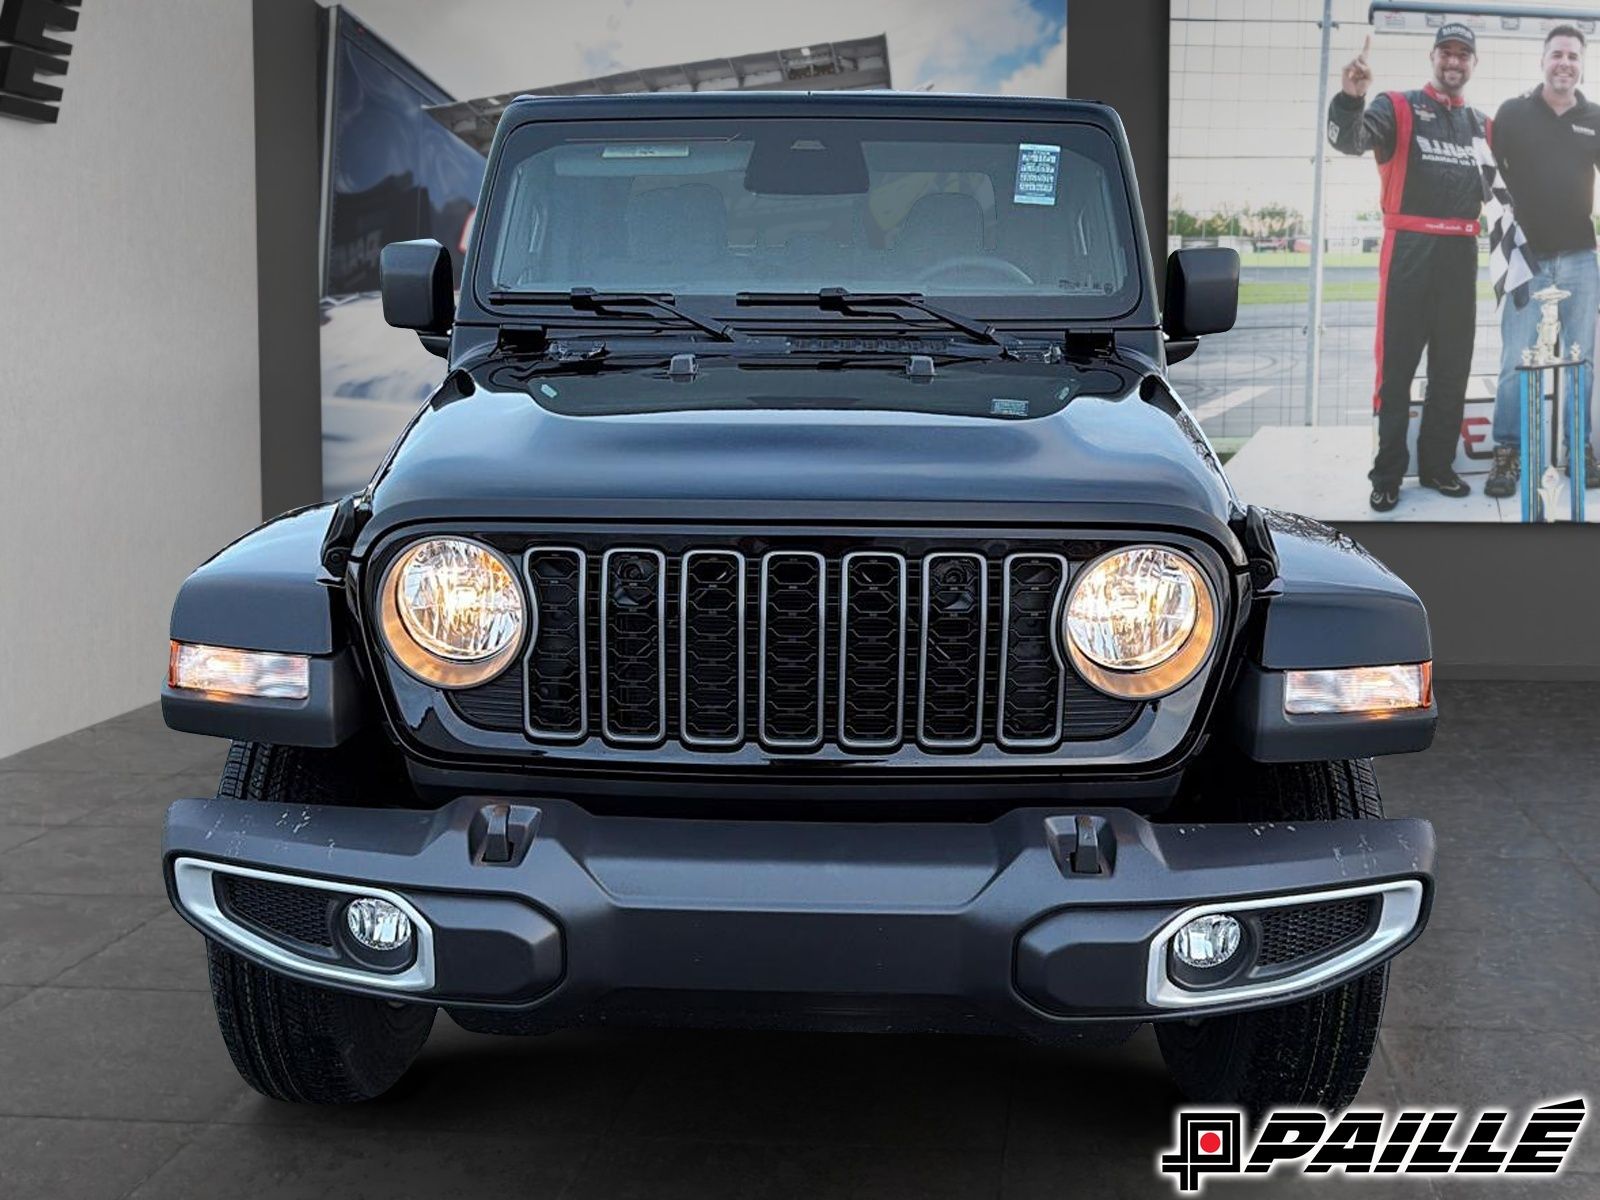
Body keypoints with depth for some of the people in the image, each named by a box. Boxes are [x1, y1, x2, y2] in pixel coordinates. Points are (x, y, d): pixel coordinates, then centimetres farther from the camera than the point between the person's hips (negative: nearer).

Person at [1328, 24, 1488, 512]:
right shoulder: (1398, 108, -1)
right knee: (1397, 365, -3)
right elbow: (1349, 139, -20)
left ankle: (1437, 464, 19)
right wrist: (1351, 97, -40)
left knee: (1453, 367, 9)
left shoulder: (1482, 125, 15)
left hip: (1461, 254, 5)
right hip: (1409, 251, -5)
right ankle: (1388, 473, 3)